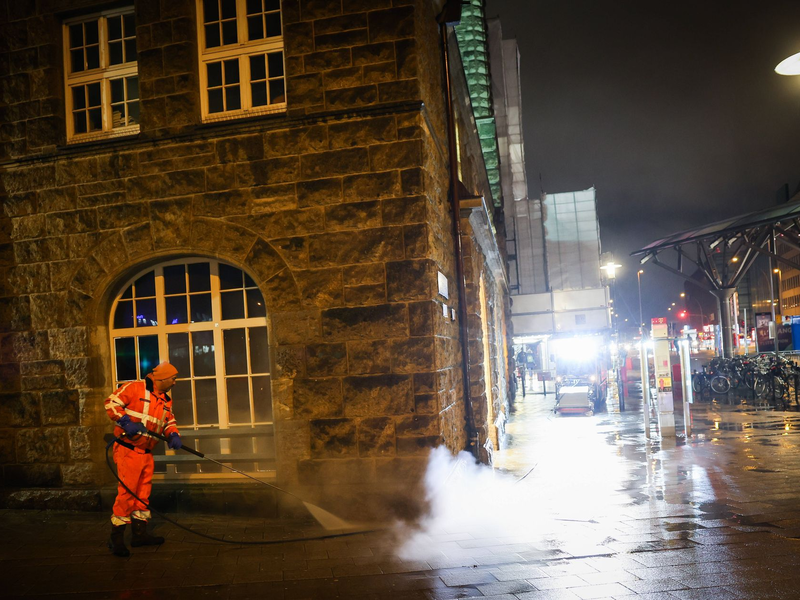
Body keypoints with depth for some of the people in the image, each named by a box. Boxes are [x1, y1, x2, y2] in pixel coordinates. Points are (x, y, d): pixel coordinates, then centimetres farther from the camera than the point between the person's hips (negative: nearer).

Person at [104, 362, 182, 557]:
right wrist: (125, 421, -23)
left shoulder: (166, 400, 13)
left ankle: (140, 533, 25)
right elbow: (111, 402, -12)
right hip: (128, 450, -8)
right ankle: (116, 538, 1)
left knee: (143, 492, 14)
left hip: (146, 453, 8)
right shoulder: (135, 388, -11)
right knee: (127, 491, -9)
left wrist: (173, 435, -6)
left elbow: (169, 421, 15)